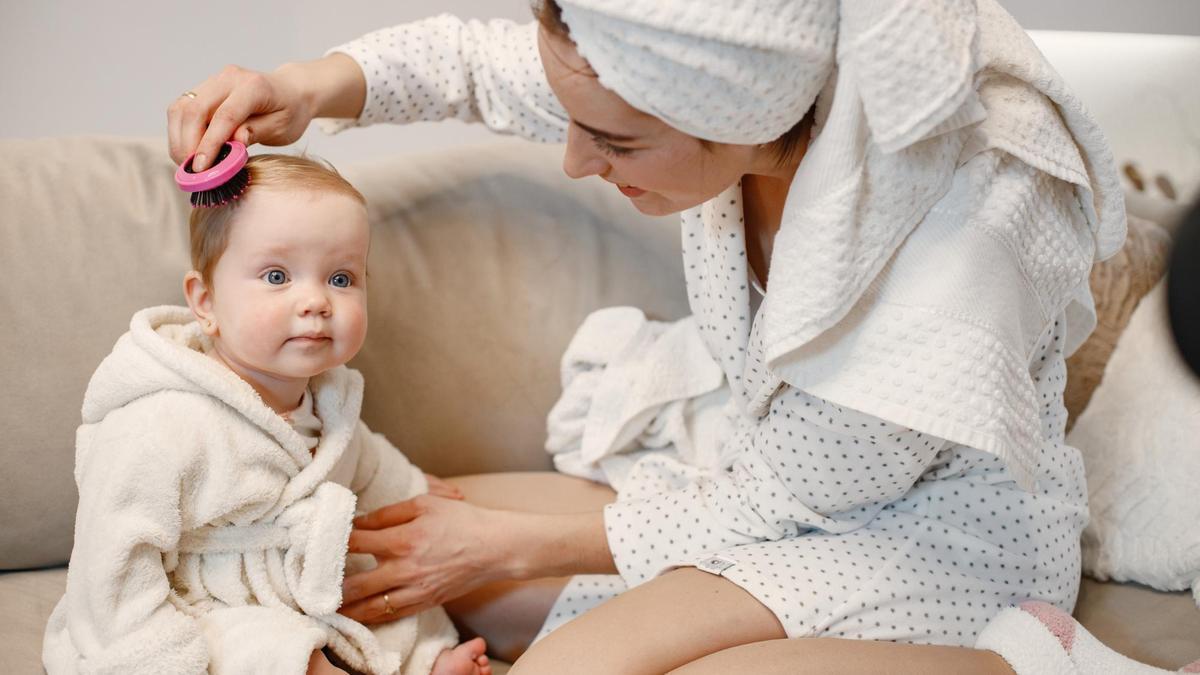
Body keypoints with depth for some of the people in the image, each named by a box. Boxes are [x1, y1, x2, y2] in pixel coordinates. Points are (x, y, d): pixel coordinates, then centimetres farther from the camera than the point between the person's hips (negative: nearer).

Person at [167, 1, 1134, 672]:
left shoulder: (946, 265, -34)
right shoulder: (700, 81, -16)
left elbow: (764, 512, -19)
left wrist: (509, 544, -12)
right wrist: (306, 88, -16)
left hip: (935, 543, -8)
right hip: (766, 483, 8)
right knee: (386, 528, 3)